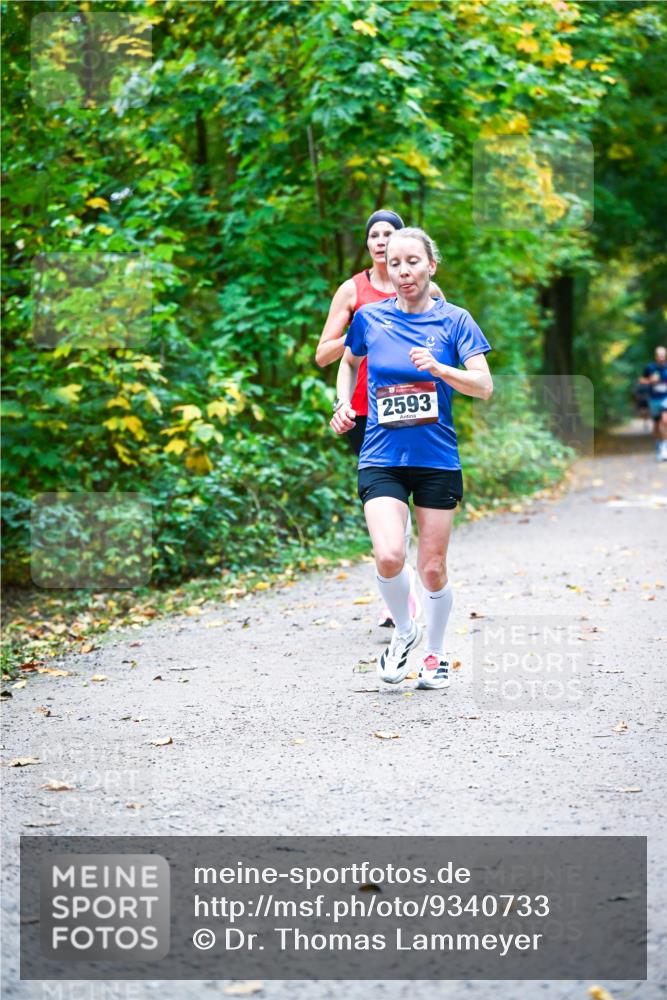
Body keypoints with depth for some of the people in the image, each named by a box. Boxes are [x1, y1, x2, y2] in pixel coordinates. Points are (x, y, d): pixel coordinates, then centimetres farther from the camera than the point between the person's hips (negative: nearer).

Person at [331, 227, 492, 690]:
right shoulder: (369, 317, 3)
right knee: (389, 557, -19)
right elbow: (349, 361, 23)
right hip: (382, 457, 0)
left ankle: (435, 654, 28)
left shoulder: (454, 320, -1)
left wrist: (439, 368, -23)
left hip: (438, 460, 0)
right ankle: (405, 631, 10)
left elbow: (484, 386, -7)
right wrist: (343, 402, 7)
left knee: (433, 568, 5)